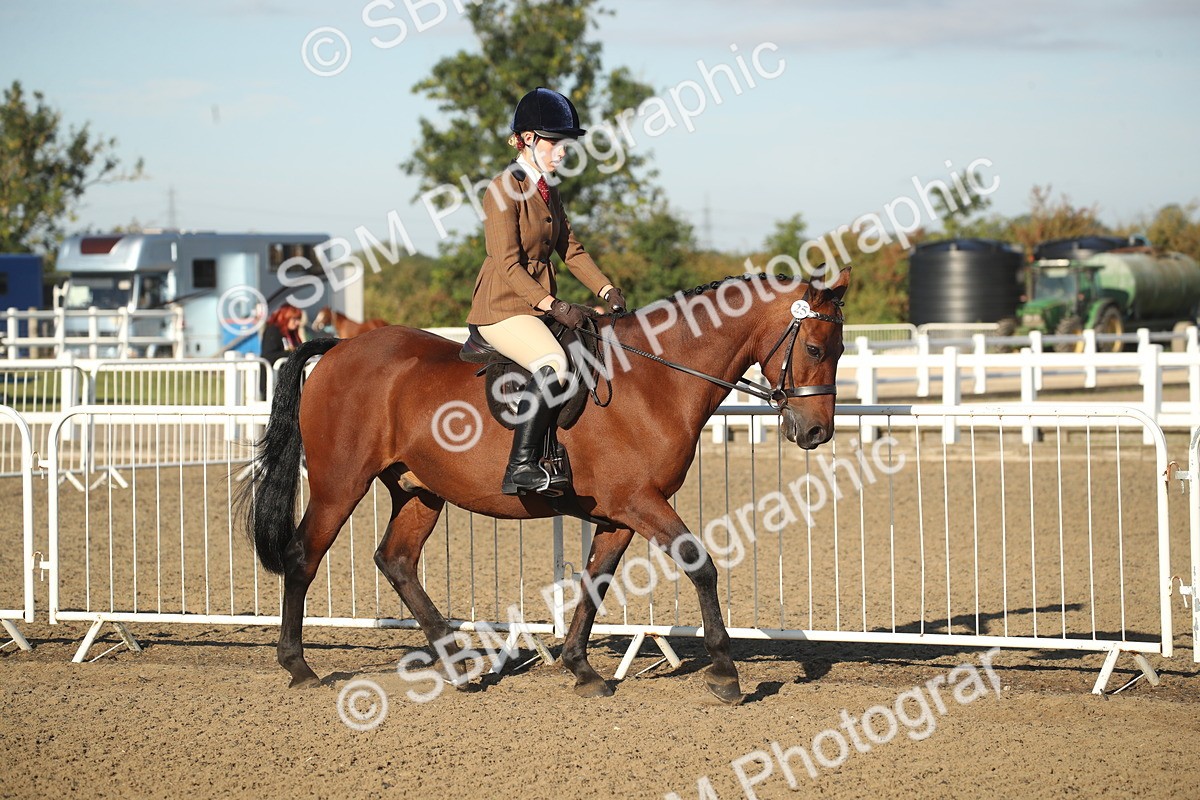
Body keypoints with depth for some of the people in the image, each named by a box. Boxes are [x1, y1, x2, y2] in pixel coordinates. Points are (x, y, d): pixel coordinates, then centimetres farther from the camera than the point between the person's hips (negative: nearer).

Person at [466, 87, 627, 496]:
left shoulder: (548, 190, 15)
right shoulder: (503, 190, -12)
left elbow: (571, 250, 16)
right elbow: (508, 265, -18)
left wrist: (607, 290, 0)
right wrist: (552, 305, -28)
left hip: (540, 306, 10)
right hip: (502, 307, -10)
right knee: (553, 364, -33)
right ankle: (520, 468, -33)